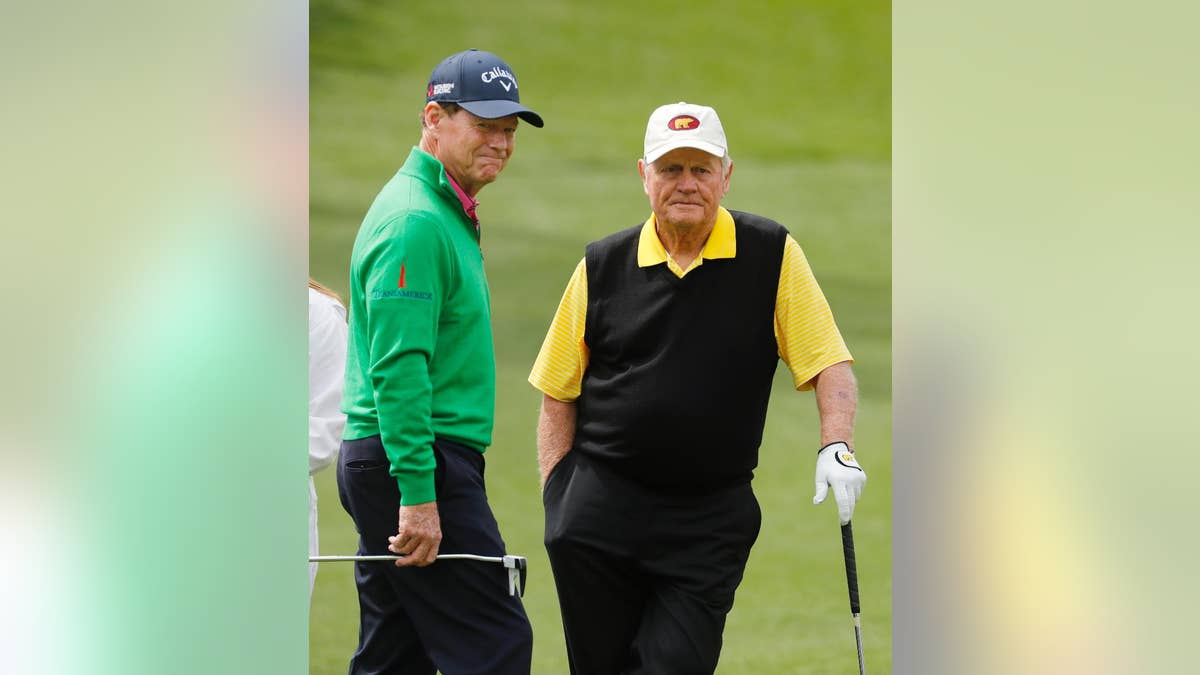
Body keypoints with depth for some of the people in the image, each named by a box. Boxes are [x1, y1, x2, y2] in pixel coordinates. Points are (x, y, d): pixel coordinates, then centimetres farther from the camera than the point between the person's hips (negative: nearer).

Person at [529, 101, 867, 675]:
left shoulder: (773, 256, -1)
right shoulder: (601, 266, 4)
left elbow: (830, 366, -3)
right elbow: (558, 392, 9)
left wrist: (836, 449, -20)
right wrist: (556, 497, -1)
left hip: (710, 522, -1)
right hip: (599, 513, 1)